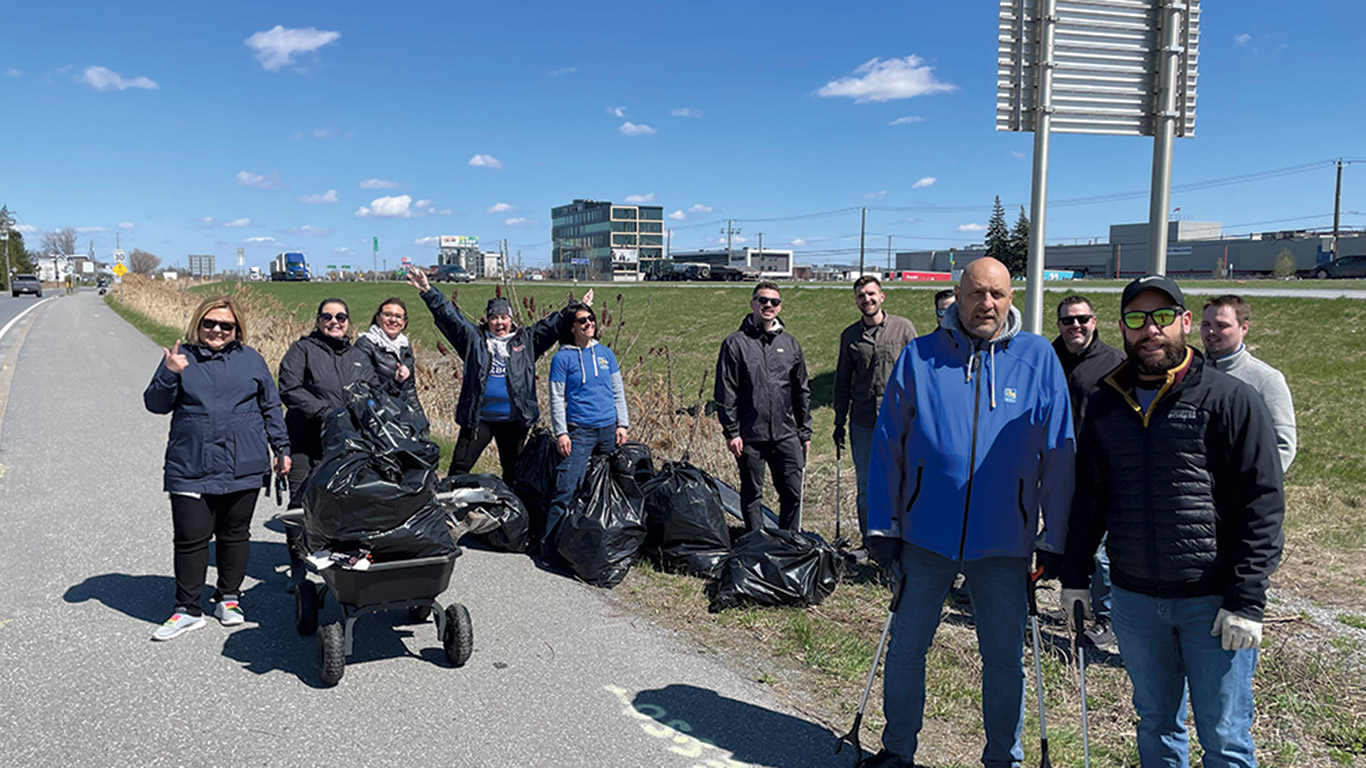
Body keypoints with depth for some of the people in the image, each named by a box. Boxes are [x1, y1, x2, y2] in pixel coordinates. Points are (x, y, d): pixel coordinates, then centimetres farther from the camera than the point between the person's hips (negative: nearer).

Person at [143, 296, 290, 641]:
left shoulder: (251, 360, 9)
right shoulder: (181, 357, 5)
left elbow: (271, 407, 14)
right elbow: (156, 404, 2)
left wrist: (281, 448, 9)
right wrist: (170, 375, -16)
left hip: (244, 467, 1)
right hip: (191, 467, -1)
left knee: (235, 534, 11)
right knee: (190, 538, 0)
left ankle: (228, 598, 26)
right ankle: (188, 609, 12)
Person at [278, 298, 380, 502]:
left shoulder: (359, 357, 19)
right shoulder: (302, 349, 5)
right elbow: (290, 390, -7)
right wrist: (326, 414, -16)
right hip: (307, 449, -4)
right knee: (302, 505, -8)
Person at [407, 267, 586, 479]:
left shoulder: (525, 340, 8)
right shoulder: (474, 339, 6)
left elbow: (553, 324, 6)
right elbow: (449, 316, 1)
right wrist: (428, 291, -7)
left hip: (513, 420, 1)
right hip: (478, 419, -1)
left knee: (513, 471, 12)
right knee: (459, 468, 0)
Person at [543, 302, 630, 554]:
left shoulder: (605, 353, 11)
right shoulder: (562, 358, -1)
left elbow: (618, 391, 15)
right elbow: (556, 398, -2)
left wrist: (622, 424, 8)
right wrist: (561, 433, -8)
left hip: (609, 429, 4)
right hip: (579, 431, -4)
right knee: (566, 489, -11)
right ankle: (549, 545, -5)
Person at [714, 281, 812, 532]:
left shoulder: (790, 344, 12)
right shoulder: (736, 343, -1)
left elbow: (802, 391, 16)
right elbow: (725, 392, -3)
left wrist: (805, 431, 13)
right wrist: (731, 431, -9)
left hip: (786, 435, 3)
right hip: (749, 436, -3)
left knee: (793, 492, 4)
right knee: (751, 494, 7)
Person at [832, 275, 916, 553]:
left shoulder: (903, 327, 2)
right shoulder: (850, 335, 10)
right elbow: (842, 382, 15)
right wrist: (839, 421, 12)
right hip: (862, 421, 3)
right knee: (865, 485, 8)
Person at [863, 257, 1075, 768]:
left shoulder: (1038, 359, -1)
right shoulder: (919, 357, -1)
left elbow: (1058, 455, 3)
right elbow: (888, 447, 2)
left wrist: (1056, 538, 2)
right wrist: (882, 525, 0)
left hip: (1004, 542, 0)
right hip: (924, 535, 1)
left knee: (1004, 659, 13)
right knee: (906, 647, 13)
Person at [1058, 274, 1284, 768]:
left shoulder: (1230, 400, -8)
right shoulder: (1106, 404, 7)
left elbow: (1263, 506, -10)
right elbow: (1088, 498, 13)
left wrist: (1247, 601, -14)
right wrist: (1075, 575, 10)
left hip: (1214, 602, -4)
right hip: (1134, 600, 4)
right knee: (1155, 724, 18)